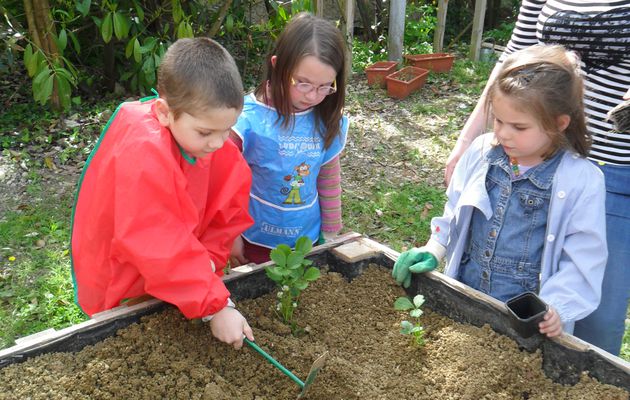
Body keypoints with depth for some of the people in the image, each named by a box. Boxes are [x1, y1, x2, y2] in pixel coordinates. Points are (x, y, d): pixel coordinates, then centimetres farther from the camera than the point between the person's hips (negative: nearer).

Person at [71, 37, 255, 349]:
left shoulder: (208, 139, -14)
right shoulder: (143, 155, -36)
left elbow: (227, 208, -7)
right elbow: (160, 249, -35)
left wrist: (207, 266, -19)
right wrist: (214, 306, -32)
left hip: (175, 281, 6)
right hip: (122, 292, -5)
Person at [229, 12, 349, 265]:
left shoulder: (327, 122, -7)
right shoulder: (249, 118, -20)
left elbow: (329, 182, 4)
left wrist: (329, 233, 9)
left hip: (307, 239, 4)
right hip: (257, 240, -3)